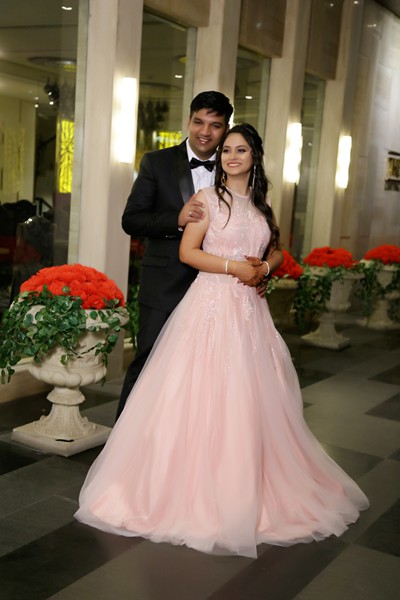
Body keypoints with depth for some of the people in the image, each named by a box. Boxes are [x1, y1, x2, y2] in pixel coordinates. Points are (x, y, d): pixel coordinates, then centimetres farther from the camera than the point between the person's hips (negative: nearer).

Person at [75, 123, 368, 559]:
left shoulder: (261, 205, 15)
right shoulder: (208, 198, 0)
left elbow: (276, 250, 23)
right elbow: (187, 252, -6)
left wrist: (263, 268, 1)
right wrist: (232, 267, -15)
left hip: (249, 308, 5)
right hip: (212, 303, -5)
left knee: (249, 397, 6)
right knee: (203, 392, -5)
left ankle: (246, 486, 20)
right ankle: (195, 486, 6)